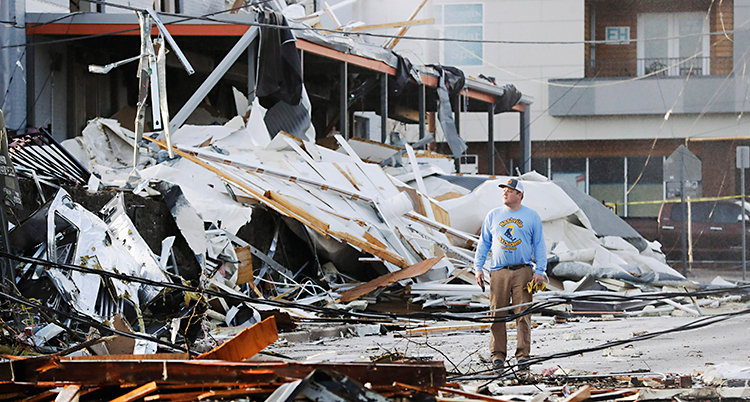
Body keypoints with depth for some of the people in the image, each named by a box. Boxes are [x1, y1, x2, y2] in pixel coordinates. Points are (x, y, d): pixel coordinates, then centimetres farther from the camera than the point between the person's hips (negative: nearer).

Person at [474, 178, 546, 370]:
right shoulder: (493, 216, 12)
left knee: (523, 314, -5)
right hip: (498, 272, 1)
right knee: (497, 314, -1)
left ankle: (523, 355, -1)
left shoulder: (532, 217, 8)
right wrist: (478, 267, 7)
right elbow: (484, 244, 16)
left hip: (523, 272, -1)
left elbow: (539, 245, 9)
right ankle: (498, 354, 5)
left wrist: (540, 271, 0)